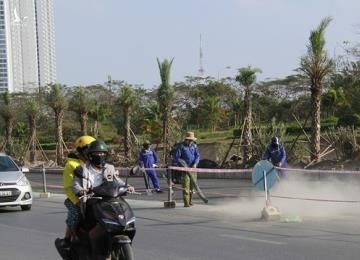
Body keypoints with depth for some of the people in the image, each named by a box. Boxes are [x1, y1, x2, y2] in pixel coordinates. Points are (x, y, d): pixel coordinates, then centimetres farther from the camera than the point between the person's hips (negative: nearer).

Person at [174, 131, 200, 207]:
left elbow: (197, 156, 6)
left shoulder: (194, 146, 10)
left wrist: (195, 163, -12)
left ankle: (190, 201, 17)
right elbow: (177, 157, -8)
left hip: (193, 168, 5)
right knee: (186, 185, -11)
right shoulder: (180, 146, -4)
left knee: (192, 185, 7)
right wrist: (183, 165, -18)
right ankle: (186, 203, -13)